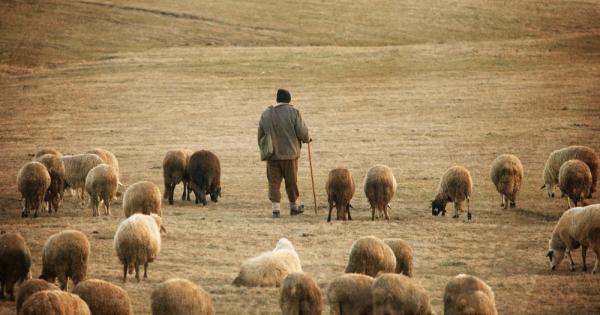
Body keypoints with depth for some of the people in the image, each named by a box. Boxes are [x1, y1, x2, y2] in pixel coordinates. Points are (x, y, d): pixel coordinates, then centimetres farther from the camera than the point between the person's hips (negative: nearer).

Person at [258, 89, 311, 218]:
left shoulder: (266, 114, 4)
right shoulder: (293, 112, -8)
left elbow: (260, 135, 11)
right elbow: (302, 132, -10)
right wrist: (307, 139, 12)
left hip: (272, 154, 2)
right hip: (289, 154, -2)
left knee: (274, 181, 5)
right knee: (291, 181, 10)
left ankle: (275, 207, -5)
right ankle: (294, 206, 24)